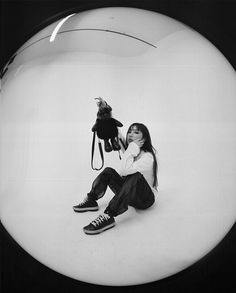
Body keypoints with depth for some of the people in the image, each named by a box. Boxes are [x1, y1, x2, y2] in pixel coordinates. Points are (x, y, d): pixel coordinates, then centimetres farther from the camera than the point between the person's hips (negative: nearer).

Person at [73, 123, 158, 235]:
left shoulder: (148, 157, -21)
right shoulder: (132, 153, 3)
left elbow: (124, 171, -35)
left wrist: (133, 147, -28)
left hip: (146, 198, -8)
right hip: (129, 195, 8)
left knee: (135, 176, -38)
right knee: (108, 171, -4)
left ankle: (108, 216, -48)